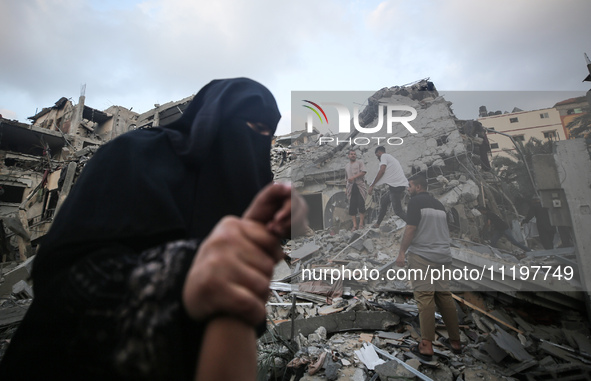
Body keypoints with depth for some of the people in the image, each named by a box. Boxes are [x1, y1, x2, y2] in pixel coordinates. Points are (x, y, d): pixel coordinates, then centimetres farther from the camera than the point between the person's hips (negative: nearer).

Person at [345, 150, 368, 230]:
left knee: (361, 204, -10)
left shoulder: (360, 162, 8)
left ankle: (361, 223, -2)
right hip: (351, 187, 4)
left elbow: (363, 172, -8)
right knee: (352, 206, -3)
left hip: (360, 186, -3)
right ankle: (354, 225, -2)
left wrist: (353, 177, -16)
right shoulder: (346, 166, 23)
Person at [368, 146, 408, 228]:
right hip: (400, 185, 10)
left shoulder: (384, 156, 0)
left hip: (396, 185, -10)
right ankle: (378, 223, 31)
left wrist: (372, 185, -11)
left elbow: (382, 171, -13)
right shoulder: (392, 158, 27)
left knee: (398, 210, -7)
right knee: (383, 200, 22)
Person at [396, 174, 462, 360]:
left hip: (421, 256, -8)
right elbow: (445, 231, 22)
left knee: (425, 298, -8)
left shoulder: (415, 202, -7)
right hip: (442, 256, 8)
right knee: (445, 296, 13)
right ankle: (455, 342, 21)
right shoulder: (439, 205, 17)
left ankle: (426, 346, -7)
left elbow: (410, 229, -15)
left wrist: (401, 253, -12)